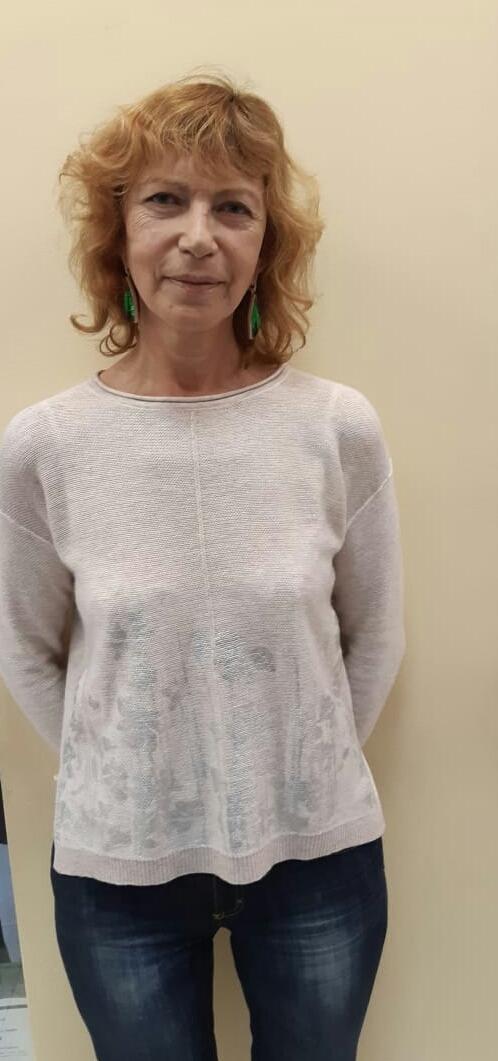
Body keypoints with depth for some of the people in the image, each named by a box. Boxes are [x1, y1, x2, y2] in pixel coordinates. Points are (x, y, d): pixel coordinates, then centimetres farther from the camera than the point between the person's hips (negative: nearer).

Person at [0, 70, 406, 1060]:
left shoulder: (340, 428, -13)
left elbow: (375, 636, 0)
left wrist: (304, 776, 3)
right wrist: (121, 781, 2)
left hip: (319, 856, 1)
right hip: (116, 867, 0)